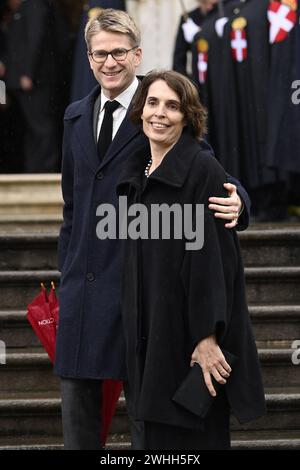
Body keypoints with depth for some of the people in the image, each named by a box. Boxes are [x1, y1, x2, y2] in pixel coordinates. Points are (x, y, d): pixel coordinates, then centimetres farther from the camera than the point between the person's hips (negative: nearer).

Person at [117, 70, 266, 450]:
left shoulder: (204, 171, -11)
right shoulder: (135, 173, 12)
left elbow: (213, 257, -17)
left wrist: (208, 335, -22)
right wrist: (136, 330, 15)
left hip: (190, 333, -7)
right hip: (150, 333, 7)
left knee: (193, 436, -3)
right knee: (159, 433, 10)